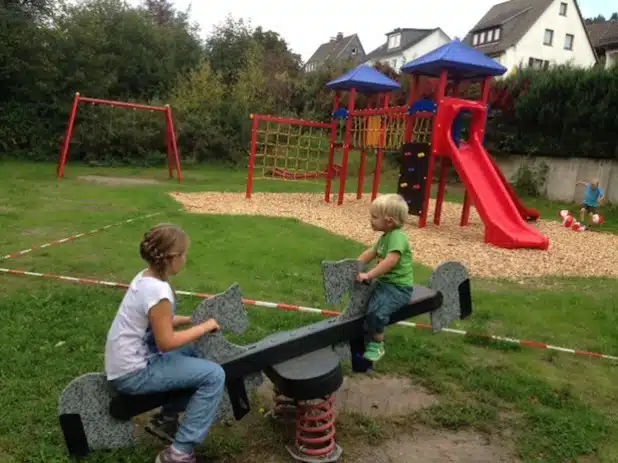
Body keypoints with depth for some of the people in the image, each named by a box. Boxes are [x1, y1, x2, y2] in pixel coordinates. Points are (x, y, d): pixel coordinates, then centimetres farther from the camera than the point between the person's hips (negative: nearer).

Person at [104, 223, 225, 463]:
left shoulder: (145, 277, 2)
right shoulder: (158, 291, -26)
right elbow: (166, 342, -22)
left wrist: (193, 319, 7)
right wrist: (205, 326, -12)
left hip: (129, 360, 9)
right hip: (133, 373, -9)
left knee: (199, 356, 20)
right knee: (214, 375, -11)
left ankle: (166, 419, 29)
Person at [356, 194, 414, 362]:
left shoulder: (397, 237, -22)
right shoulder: (385, 236, 10)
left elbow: (390, 261, -35)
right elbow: (370, 253, 16)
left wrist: (368, 275, -37)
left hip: (398, 287, -10)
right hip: (384, 281, 11)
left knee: (376, 311, -28)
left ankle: (377, 344, -6)